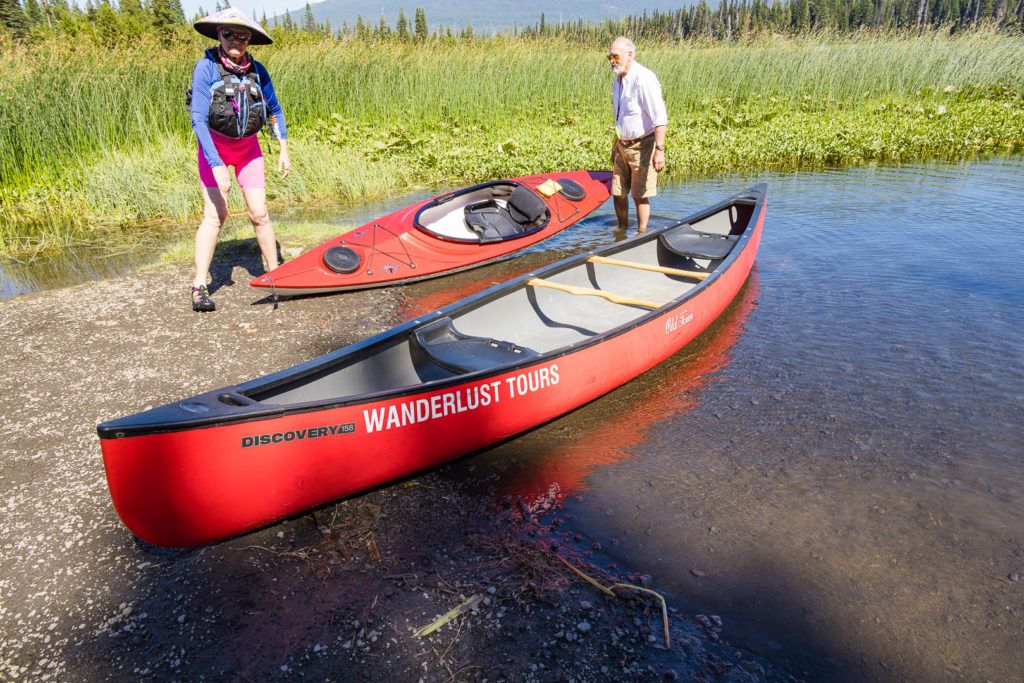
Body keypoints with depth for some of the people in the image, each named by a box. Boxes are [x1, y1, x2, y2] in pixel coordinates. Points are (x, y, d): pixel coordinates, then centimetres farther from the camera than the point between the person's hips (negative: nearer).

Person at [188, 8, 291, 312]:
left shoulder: (256, 70, -4)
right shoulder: (206, 67, -16)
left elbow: (275, 111, 10)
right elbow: (198, 119, -21)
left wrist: (283, 150, 5)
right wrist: (216, 164, -28)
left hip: (248, 147, 3)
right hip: (214, 147, -3)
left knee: (259, 213, -2)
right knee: (215, 215, -11)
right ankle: (199, 286, -5)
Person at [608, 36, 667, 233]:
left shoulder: (644, 79, -18)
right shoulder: (618, 81, 9)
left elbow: (660, 118, -23)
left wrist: (659, 150, -28)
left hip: (642, 145, -8)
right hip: (623, 145, 8)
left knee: (639, 195, -1)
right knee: (618, 193, 10)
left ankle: (641, 234, 12)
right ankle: (621, 232, 25)